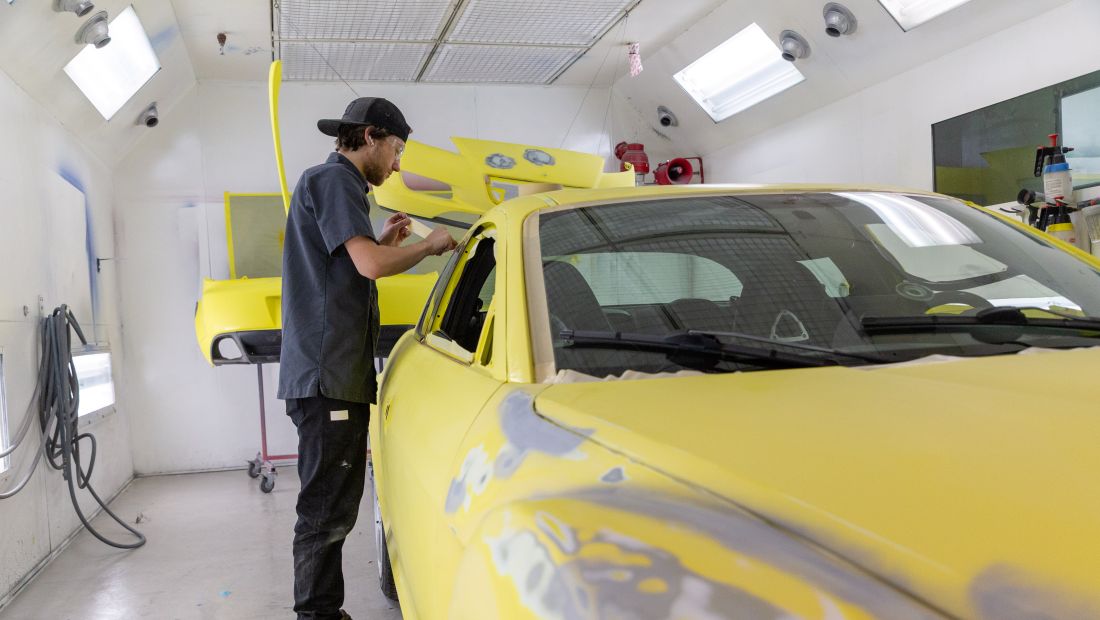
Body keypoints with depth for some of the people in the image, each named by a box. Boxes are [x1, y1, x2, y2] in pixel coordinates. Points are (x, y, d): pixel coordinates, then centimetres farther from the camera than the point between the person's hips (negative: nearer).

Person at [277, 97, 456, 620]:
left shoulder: (326, 181, 24)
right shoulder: (334, 179, -9)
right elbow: (371, 265, -21)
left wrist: (382, 242, 19)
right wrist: (429, 245, -6)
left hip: (332, 374, 11)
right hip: (329, 376, -11)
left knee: (331, 511, 16)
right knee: (326, 515, -6)